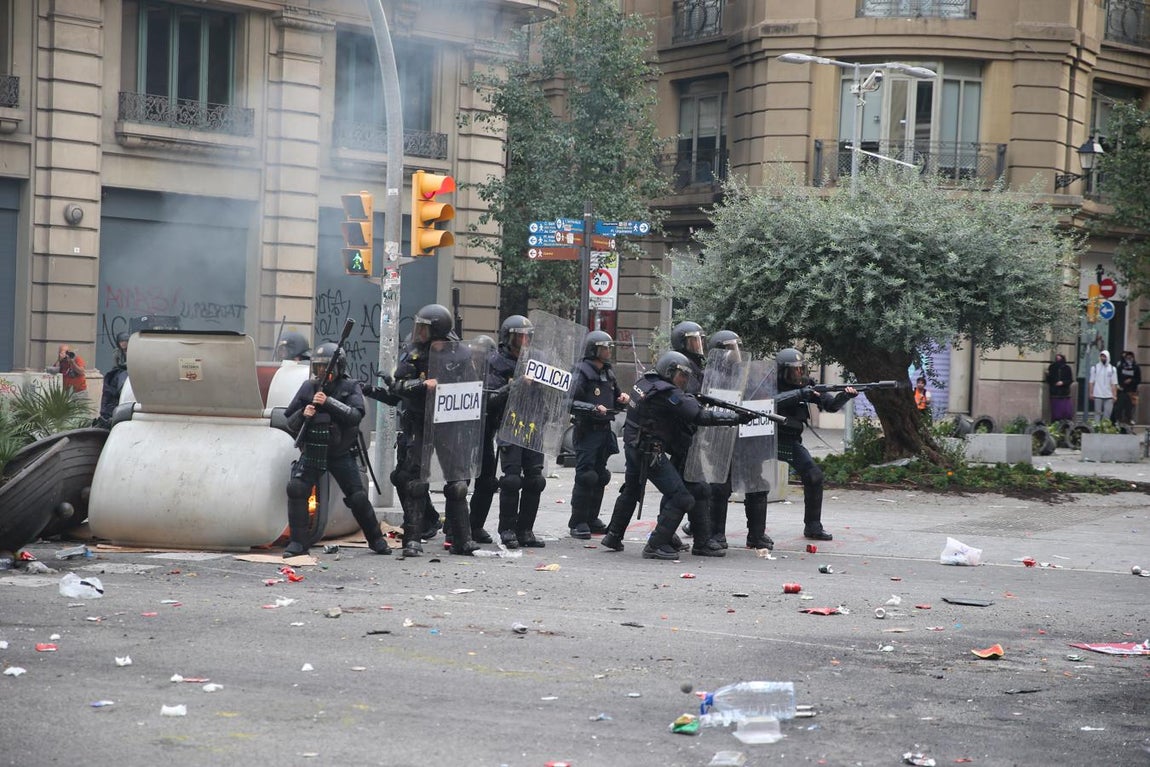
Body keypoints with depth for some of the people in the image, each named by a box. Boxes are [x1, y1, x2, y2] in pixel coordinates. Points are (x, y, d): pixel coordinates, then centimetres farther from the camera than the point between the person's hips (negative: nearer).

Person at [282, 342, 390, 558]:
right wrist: (303, 414, -18)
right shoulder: (308, 388, 3)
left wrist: (328, 402, -29)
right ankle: (298, 542, -8)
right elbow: (290, 422, 5)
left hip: (341, 453, -2)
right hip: (312, 451, 2)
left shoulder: (350, 388, -4)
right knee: (296, 488, -17)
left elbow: (355, 416, -21)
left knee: (358, 497, 0)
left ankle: (376, 539, 21)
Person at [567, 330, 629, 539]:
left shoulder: (608, 373, 14)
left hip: (604, 431, 8)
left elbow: (615, 398, 26)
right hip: (587, 431, -8)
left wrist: (623, 398, 4)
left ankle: (592, 519, 20)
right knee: (585, 476, -9)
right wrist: (593, 408, -27)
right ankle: (578, 522, -4)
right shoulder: (581, 372, -11)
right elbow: (570, 403, -19)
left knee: (600, 477, 11)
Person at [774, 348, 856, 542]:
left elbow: (831, 405, 0)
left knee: (814, 477, -4)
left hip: (792, 442, 5)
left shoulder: (806, 386, 3)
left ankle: (813, 526, 7)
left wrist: (845, 395, -19)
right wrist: (799, 394, -35)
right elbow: (771, 402, -32)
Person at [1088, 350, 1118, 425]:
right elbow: (1092, 382, 2)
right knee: (1098, 413, 2)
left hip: (1109, 396, 1)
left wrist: (1114, 395, -3)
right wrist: (1091, 393, -5)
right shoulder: (1095, 368, 4)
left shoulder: (1112, 369, 7)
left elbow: (1114, 383, 3)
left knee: (1107, 414, -1)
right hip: (1098, 395, -1)